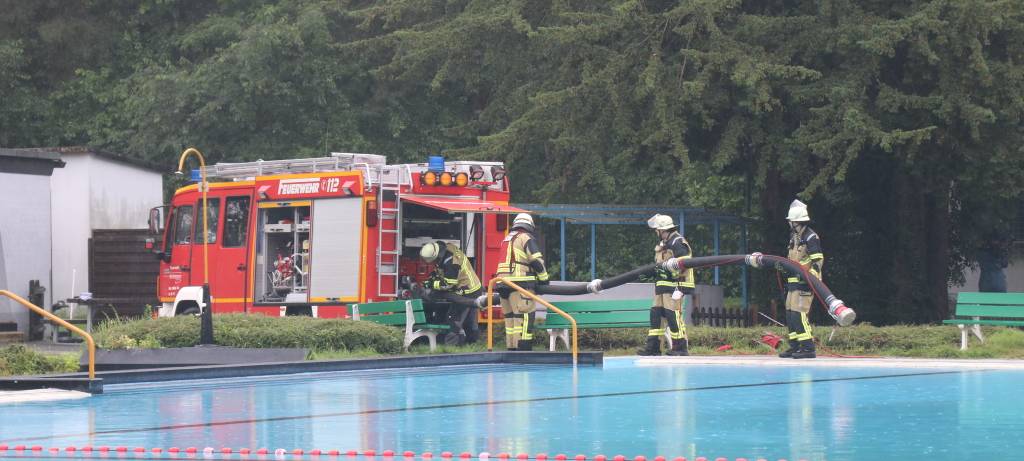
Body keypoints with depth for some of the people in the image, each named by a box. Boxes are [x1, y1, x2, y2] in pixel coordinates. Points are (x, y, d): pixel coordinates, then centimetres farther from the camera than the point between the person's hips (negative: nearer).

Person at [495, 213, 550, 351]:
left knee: (510, 317, 12)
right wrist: (544, 278, 4)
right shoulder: (526, 238, -1)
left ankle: (511, 349, 12)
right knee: (525, 316, -12)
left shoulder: (506, 239, 24)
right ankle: (523, 349, -20)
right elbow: (537, 260, -8)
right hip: (519, 283, -8)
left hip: (502, 282, 8)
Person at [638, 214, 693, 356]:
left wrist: (680, 289, -23)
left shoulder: (678, 243, -12)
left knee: (674, 316, -10)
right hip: (662, 287, 10)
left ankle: (681, 348, -5)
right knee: (656, 314, 7)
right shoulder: (663, 244, 19)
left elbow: (684, 267, -19)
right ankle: (653, 347, 9)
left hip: (674, 287, -10)